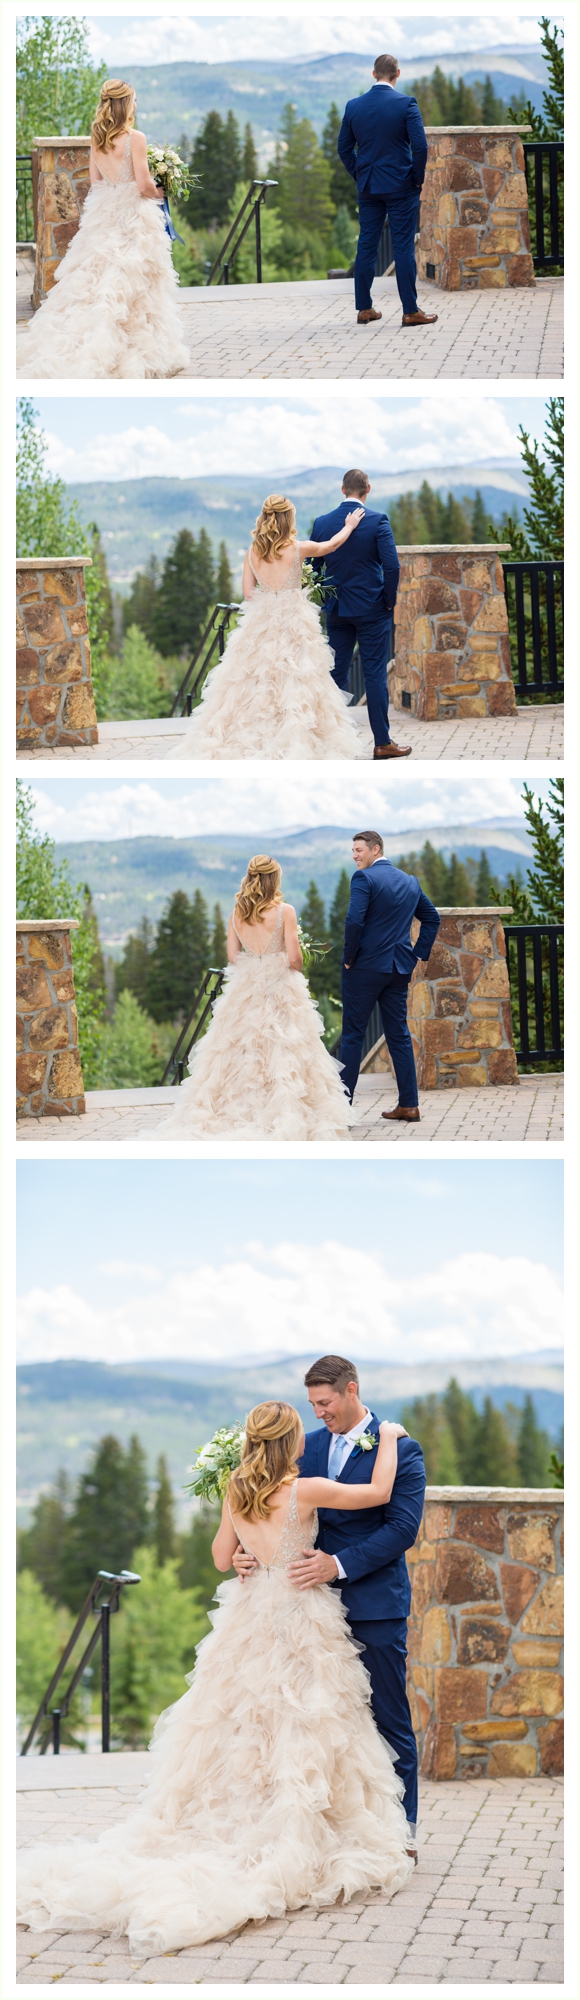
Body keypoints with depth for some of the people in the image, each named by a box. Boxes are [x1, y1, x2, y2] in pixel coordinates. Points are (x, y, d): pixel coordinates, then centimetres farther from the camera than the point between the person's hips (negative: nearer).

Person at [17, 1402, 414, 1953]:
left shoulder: (236, 1495, 0)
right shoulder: (305, 1490, -16)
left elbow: (222, 1558, 11)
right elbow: (378, 1494, -8)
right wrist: (388, 1439, 6)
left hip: (251, 1617, 6)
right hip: (298, 1622, -5)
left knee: (240, 1728, 12)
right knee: (299, 1734, 0)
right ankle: (287, 1849, 1)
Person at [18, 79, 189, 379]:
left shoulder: (96, 140, 5)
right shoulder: (135, 138, -14)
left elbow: (95, 182, 11)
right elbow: (144, 185, -15)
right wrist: (158, 193, 5)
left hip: (102, 216, 6)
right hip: (133, 218, -6)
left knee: (94, 278, 8)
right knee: (131, 284, -1)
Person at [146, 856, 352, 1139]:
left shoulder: (237, 913, 2)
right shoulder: (284, 911, -10)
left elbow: (233, 956, 3)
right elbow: (294, 957, -12)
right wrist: (297, 971, 9)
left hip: (244, 989, 4)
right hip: (281, 989, -4)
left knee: (239, 1054, 7)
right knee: (283, 1055, -3)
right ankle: (285, 1118, -9)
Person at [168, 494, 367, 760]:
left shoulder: (253, 552, -1)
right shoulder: (297, 549, -9)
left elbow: (248, 593, 3)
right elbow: (332, 544, 8)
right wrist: (350, 526, 26)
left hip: (259, 623, 4)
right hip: (294, 625, -3)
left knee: (253, 682, 7)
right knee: (294, 683, 0)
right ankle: (294, 741, -2)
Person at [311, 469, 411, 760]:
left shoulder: (322, 523, 0)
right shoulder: (377, 522, -10)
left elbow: (313, 566, 6)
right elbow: (391, 566, -15)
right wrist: (390, 601, -2)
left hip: (336, 611, 3)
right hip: (372, 610, -3)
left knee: (336, 674, 8)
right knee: (375, 674, 0)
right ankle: (382, 743, 2)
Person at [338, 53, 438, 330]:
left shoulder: (354, 106, 2)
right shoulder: (406, 104, -11)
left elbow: (344, 148, 7)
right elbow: (420, 146, -14)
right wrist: (418, 179, -2)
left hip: (368, 187, 4)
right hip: (401, 186, -4)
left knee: (366, 246, 9)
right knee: (403, 247, -1)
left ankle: (364, 308, 12)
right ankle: (410, 311, 0)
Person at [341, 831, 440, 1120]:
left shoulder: (364, 878, -11)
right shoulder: (410, 881, 12)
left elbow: (354, 921, -22)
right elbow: (432, 917, 18)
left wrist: (349, 958, -10)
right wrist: (418, 953, 15)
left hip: (366, 966, -6)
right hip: (400, 968, 6)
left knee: (352, 1034, 0)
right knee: (399, 1034, 10)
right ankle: (409, 1105, 9)